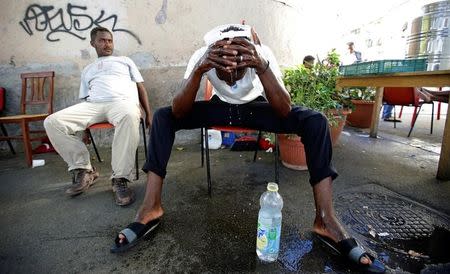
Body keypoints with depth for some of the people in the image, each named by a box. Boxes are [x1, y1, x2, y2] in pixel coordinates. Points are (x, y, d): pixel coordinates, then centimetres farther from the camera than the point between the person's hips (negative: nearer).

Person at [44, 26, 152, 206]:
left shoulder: (125, 61, 26)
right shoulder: (87, 70, 33)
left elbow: (140, 87, 17)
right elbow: (84, 97, 26)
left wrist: (148, 114, 3)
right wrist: (83, 124, 8)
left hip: (122, 101, -3)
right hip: (93, 105, 4)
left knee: (129, 117, -42)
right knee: (52, 122, -19)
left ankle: (119, 178, -33)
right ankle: (84, 170, -9)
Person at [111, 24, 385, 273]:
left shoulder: (263, 54, -27)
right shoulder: (202, 56, -24)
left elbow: (284, 111, -36)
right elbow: (178, 111, -33)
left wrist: (262, 67, -49)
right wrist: (199, 69, -49)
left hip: (256, 107, 0)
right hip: (220, 107, 1)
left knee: (315, 121, -26)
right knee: (162, 117, -21)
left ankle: (326, 218, -22)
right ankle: (151, 207, -17)